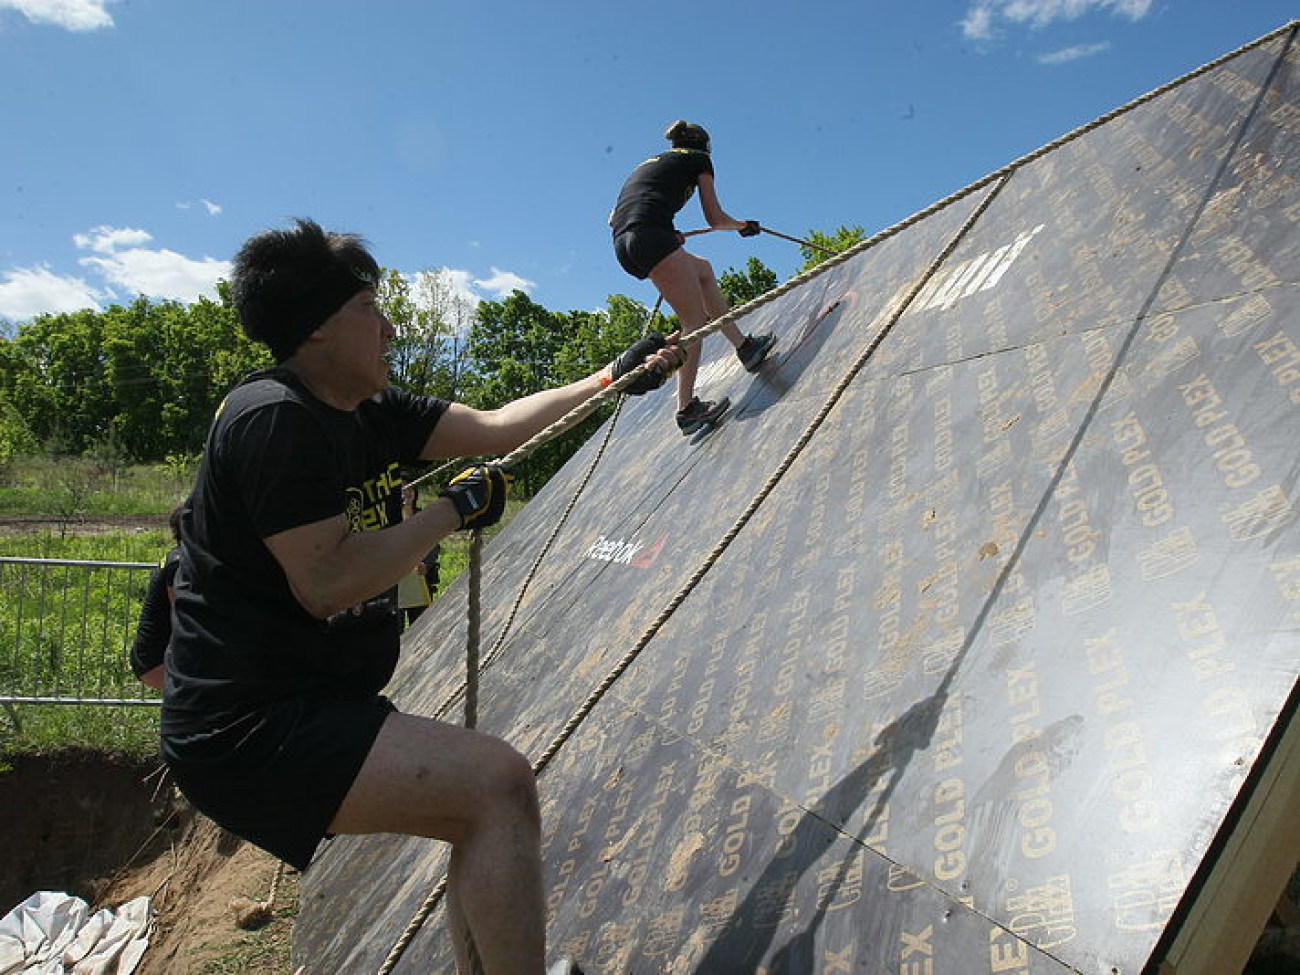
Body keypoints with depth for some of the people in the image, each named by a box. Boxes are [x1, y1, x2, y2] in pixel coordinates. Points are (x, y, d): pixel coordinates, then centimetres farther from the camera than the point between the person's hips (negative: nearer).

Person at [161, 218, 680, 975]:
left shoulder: (371, 414, 7)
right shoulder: (275, 419, -18)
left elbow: (495, 429, 12)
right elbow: (327, 583, -25)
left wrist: (614, 380, 16)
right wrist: (457, 507, -15)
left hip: (310, 710, 10)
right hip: (251, 728, -10)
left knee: (490, 812, 18)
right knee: (500, 783, -20)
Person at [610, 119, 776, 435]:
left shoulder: (650, 163, 33)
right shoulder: (699, 159, 17)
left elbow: (613, 219, 27)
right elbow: (715, 219, 14)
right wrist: (744, 226, 34)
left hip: (623, 244, 7)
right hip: (651, 234, -7)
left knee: (702, 269, 26)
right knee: (696, 321, -4)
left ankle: (744, 347, 24)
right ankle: (686, 407, -11)